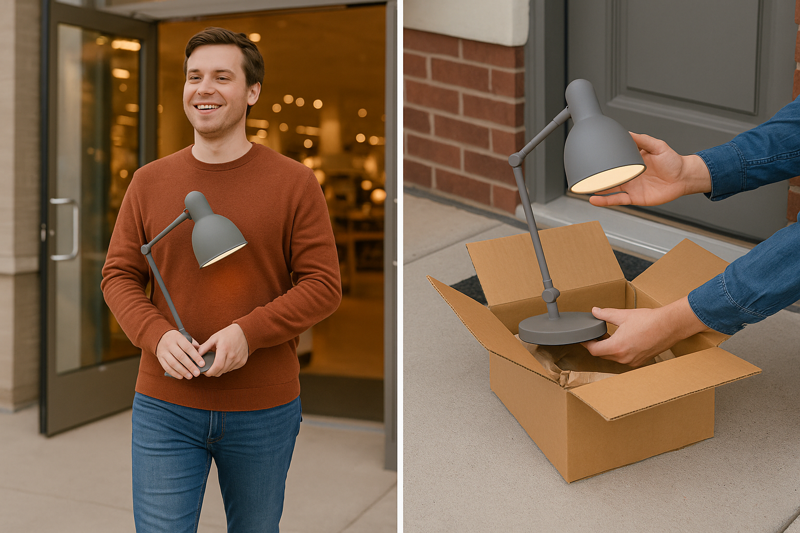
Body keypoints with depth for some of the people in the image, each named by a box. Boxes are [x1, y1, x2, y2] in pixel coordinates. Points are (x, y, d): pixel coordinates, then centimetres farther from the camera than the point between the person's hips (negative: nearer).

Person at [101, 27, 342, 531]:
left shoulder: (295, 182, -5)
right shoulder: (150, 181, 3)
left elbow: (324, 285, -7)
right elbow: (119, 275, 5)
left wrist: (249, 332, -20)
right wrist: (157, 335, -14)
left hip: (265, 411, -1)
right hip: (166, 407, 1)